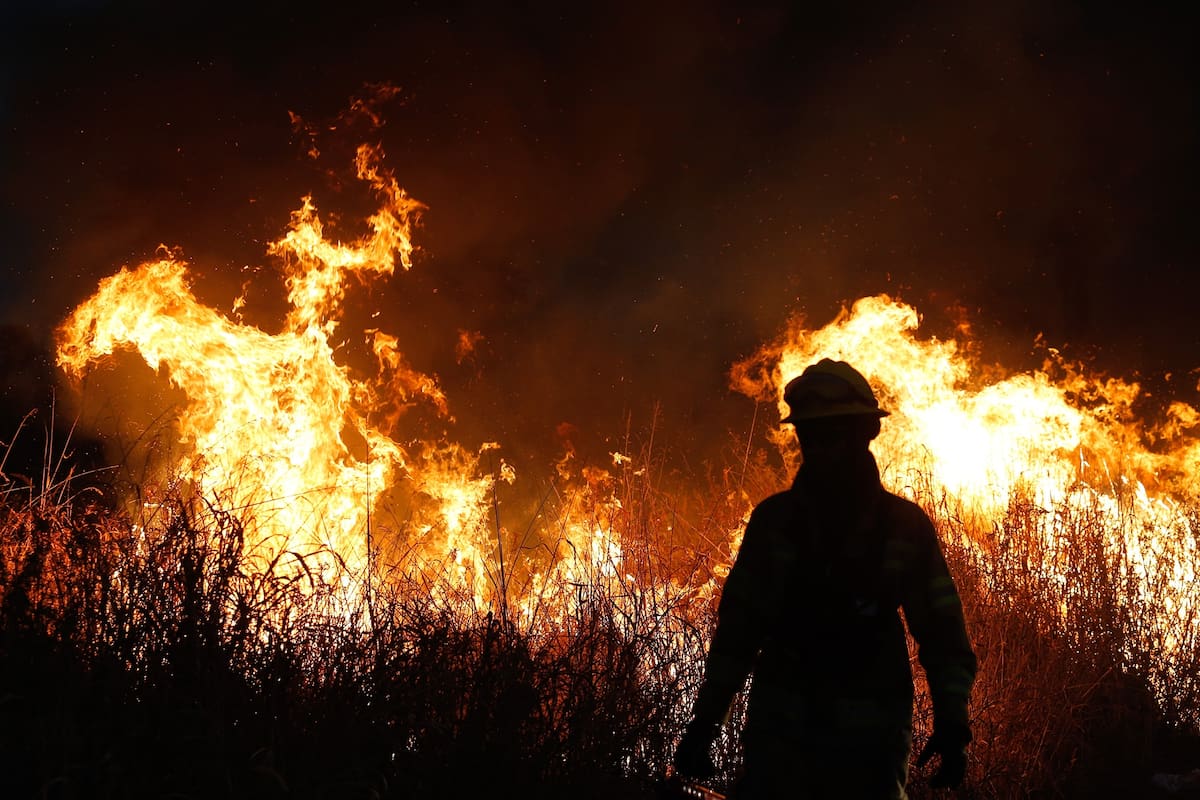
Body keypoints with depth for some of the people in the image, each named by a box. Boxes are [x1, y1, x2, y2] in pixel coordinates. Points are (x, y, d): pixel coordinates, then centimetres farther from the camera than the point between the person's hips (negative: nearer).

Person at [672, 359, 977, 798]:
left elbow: (940, 627, 2)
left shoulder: (906, 525, 1)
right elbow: (739, 623, 6)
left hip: (872, 730, 0)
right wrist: (705, 719, 1)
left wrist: (952, 721, -9)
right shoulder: (774, 519, 3)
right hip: (781, 723, 0)